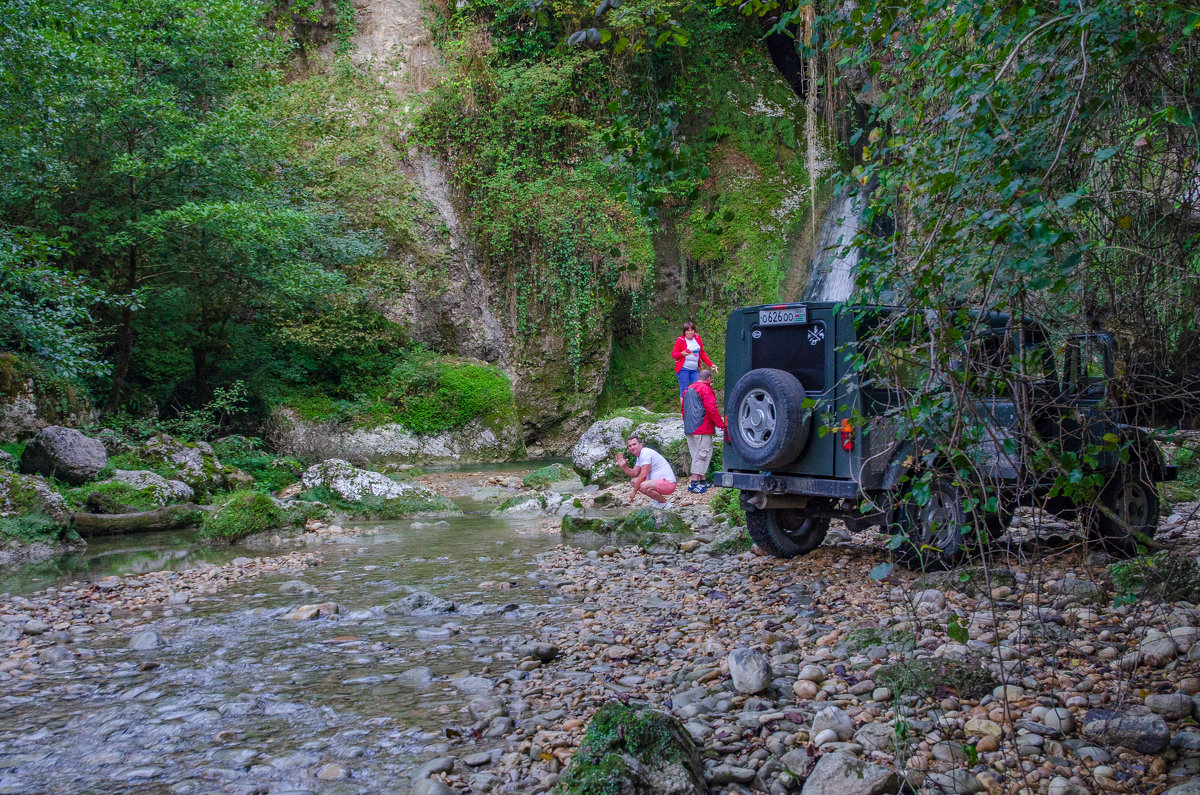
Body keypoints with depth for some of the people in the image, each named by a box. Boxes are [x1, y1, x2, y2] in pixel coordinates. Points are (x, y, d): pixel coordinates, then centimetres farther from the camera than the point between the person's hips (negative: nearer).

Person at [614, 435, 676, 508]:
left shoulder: (646, 453, -18)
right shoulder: (639, 456, 14)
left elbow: (643, 475, -22)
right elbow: (634, 474, 15)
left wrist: (634, 491, -15)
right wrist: (623, 466, -2)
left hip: (668, 483, -10)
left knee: (644, 486, -34)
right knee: (633, 481, 10)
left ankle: (664, 503, -10)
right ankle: (657, 499, 11)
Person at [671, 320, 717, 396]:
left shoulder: (697, 338, 10)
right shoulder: (680, 340, -4)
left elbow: (702, 353, 19)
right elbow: (673, 355, -2)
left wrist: (711, 364, 13)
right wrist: (682, 354, -23)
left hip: (695, 370, 5)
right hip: (683, 369, -5)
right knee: (684, 390, -5)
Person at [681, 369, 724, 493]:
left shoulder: (688, 390, 18)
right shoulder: (706, 389, -9)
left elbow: (683, 408, 24)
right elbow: (711, 409, -17)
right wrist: (721, 423, -10)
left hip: (689, 429, 9)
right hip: (702, 429, -9)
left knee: (697, 454, 14)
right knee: (702, 454, -6)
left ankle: (703, 480, 19)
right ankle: (695, 482, -11)